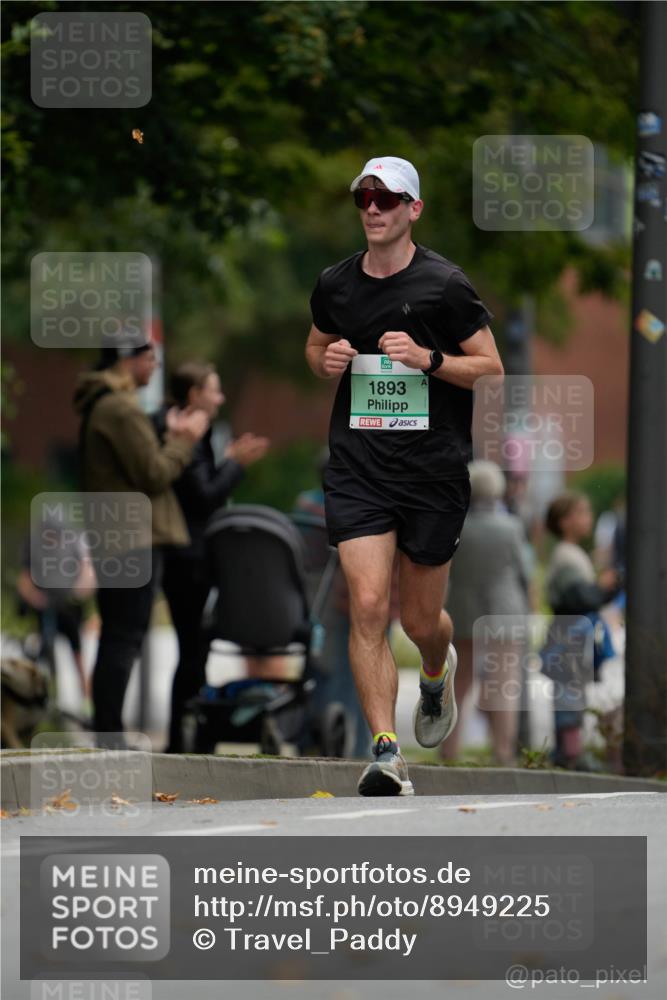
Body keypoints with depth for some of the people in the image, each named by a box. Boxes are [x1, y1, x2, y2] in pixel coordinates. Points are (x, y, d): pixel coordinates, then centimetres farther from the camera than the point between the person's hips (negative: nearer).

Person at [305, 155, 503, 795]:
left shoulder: (444, 285, -6)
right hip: (357, 470, 2)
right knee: (367, 606, -14)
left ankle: (437, 671, 48)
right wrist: (326, 360, 1)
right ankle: (386, 756, -15)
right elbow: (316, 345, 25)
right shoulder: (333, 285, 6)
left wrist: (428, 358, -18)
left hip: (433, 471, -2)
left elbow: (491, 370, -2)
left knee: (420, 621, 10)